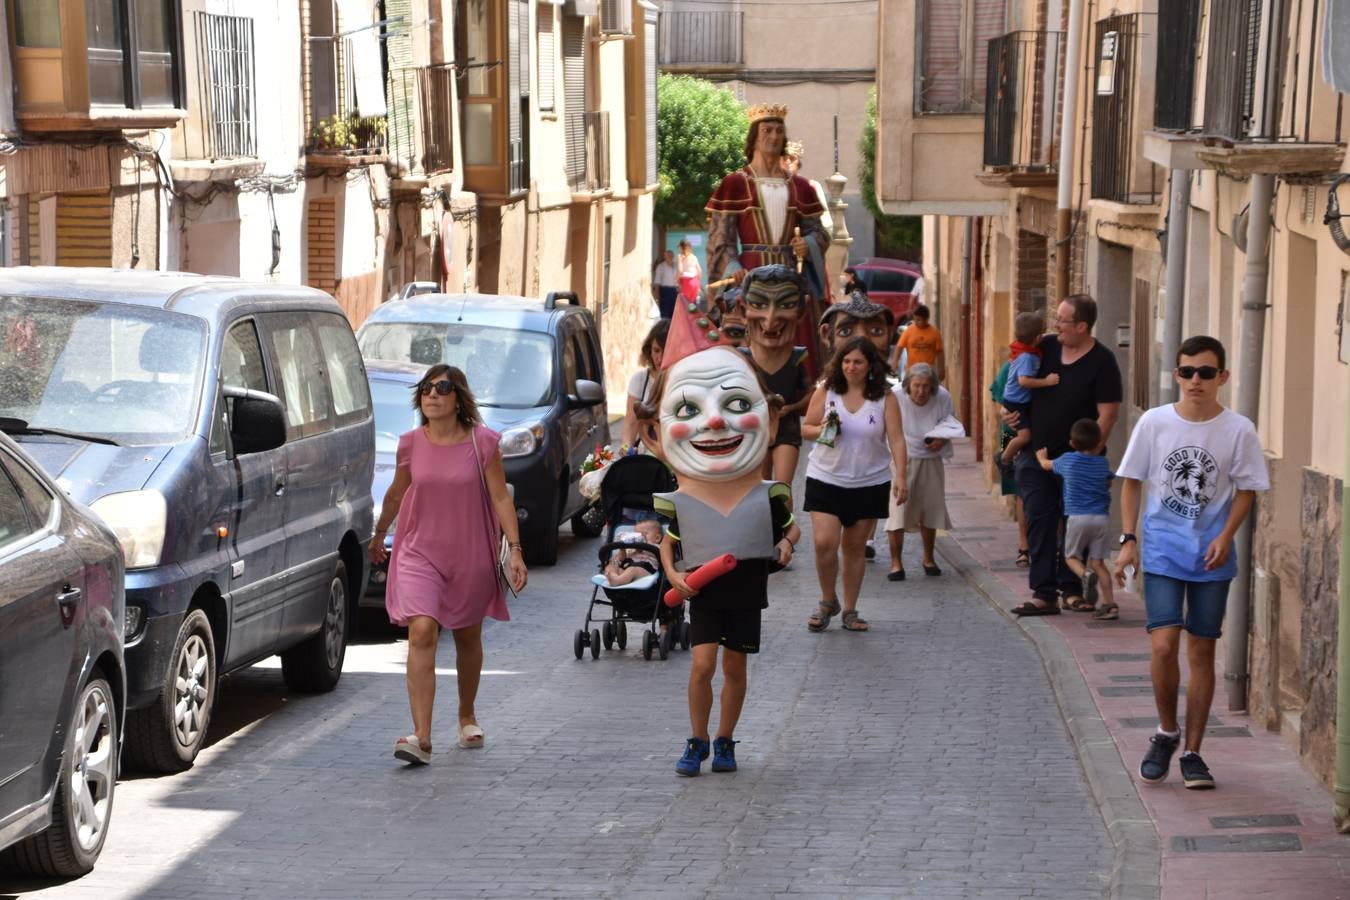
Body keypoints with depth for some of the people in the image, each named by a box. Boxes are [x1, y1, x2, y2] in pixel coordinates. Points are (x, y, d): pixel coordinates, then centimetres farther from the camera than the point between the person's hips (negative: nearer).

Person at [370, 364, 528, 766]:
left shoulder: (482, 442, -7)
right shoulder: (411, 444, -2)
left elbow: (501, 497, -5)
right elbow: (396, 493, 14)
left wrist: (515, 550, -13)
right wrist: (379, 534, 26)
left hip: (471, 556, 0)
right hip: (420, 553, 0)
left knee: (468, 638, 16)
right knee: (421, 633, -17)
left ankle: (467, 717, 40)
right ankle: (421, 737, -23)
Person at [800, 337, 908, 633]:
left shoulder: (885, 398, -4)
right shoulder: (826, 391, -1)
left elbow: (896, 439, -7)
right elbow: (806, 428, 4)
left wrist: (900, 476, -17)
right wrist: (822, 430, -18)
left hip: (870, 483, 0)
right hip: (826, 479, 0)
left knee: (855, 546, 7)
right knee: (824, 542, -12)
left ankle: (850, 611, 19)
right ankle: (828, 601, 11)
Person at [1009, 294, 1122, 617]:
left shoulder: (1101, 362, -12)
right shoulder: (1045, 347, 3)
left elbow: (1108, 414, -15)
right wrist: (1009, 408, 3)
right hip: (1037, 455, 4)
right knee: (1040, 522, -1)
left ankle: (1071, 588, 18)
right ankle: (1044, 593, -2)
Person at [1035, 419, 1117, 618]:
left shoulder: (1068, 460, 1)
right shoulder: (1103, 463, 6)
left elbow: (1046, 465, 20)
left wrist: (1041, 457, 41)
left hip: (1078, 516, -3)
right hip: (1101, 516, 3)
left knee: (1071, 556, 11)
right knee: (1097, 561, 6)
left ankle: (1085, 574, -22)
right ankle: (1109, 604, -4)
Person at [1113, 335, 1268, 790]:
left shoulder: (1239, 430, -5)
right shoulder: (1154, 423, -4)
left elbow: (1246, 490, 3)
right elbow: (1132, 481, 5)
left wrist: (1226, 536, -12)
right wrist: (1128, 540, -2)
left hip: (1211, 557, 0)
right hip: (1163, 552, 0)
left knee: (1202, 651, 5)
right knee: (1164, 646, -12)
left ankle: (1192, 752, 15)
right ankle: (1167, 731, 12)